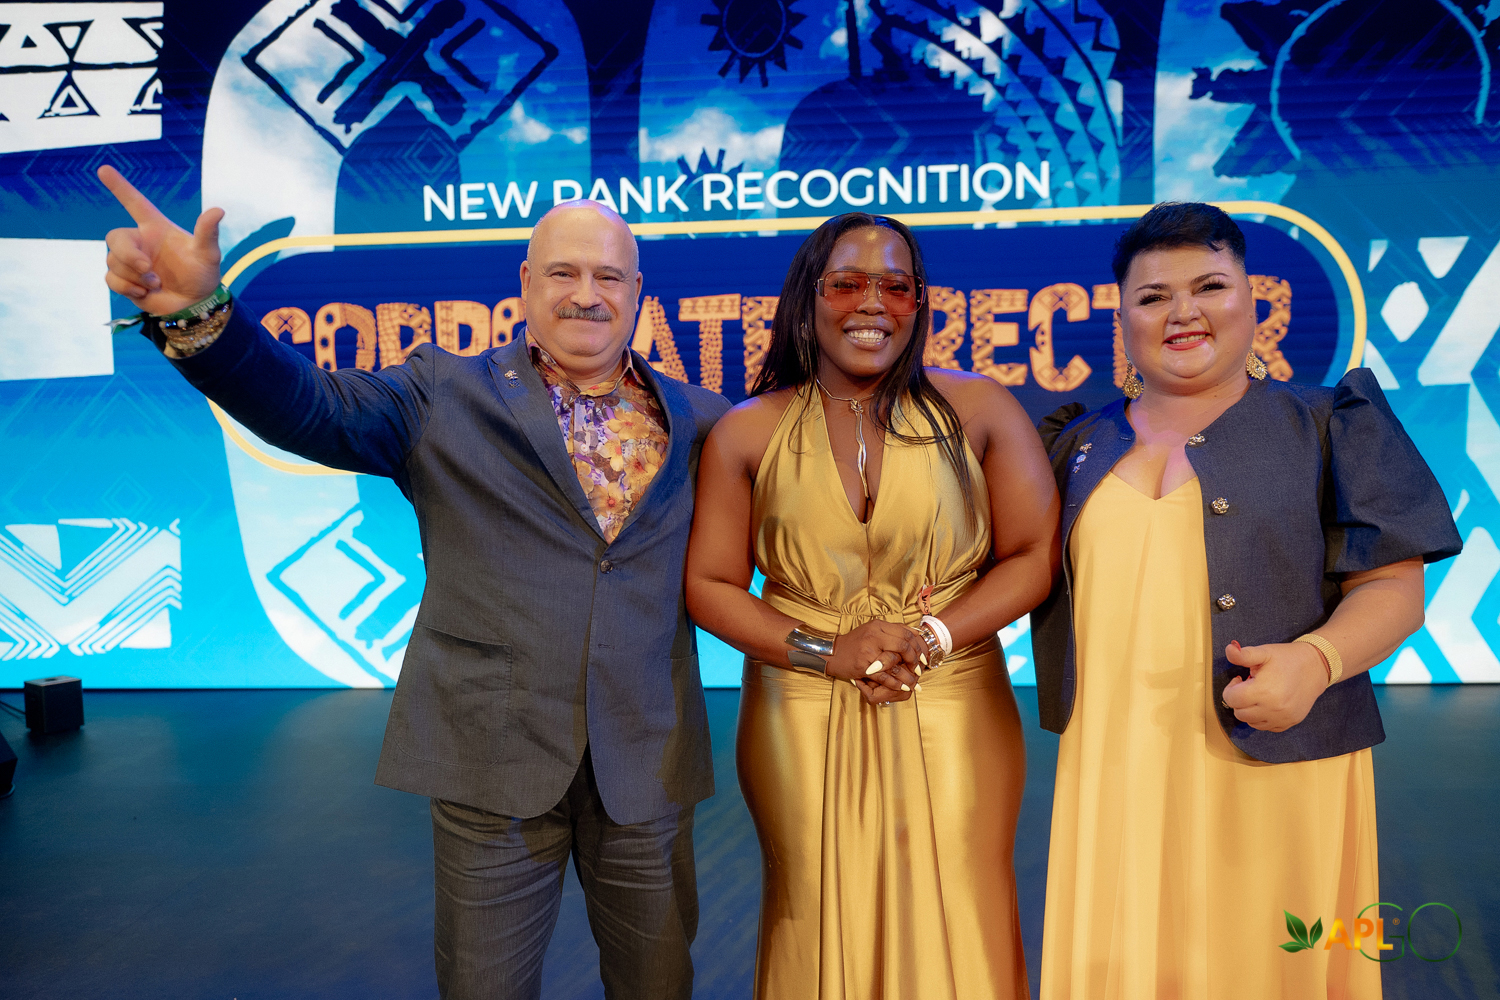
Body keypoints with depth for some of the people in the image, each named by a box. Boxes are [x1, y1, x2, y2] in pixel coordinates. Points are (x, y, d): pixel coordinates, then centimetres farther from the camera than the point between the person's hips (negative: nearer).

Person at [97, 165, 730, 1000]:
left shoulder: (697, 419, 6)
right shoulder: (448, 396, 0)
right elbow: (313, 407, -13)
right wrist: (196, 315, -28)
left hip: (647, 761, 2)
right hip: (495, 755, -1)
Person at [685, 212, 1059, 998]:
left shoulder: (978, 410, 0)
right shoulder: (748, 434, 0)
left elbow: (1036, 554, 0)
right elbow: (710, 587, 2)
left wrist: (933, 637, -14)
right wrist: (826, 652, -11)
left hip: (950, 719, 0)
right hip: (804, 723, 0)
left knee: (954, 935, 6)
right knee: (823, 932, 11)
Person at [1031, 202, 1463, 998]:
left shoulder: (1325, 424, 3)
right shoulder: (1080, 445, 11)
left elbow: (1393, 587, -2)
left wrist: (1317, 658, -20)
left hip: (1274, 767, -2)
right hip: (1114, 772, 3)